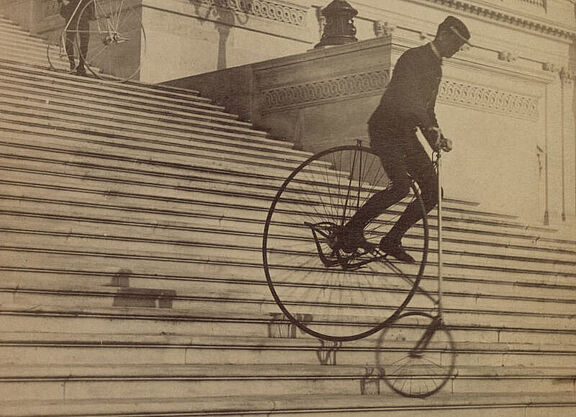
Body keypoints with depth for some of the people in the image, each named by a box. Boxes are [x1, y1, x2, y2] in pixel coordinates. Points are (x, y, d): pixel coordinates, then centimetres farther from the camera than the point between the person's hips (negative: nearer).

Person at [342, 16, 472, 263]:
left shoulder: (436, 67, 18)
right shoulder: (413, 58, -11)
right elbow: (407, 97, -27)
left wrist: (437, 139, 9)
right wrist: (432, 128, -37)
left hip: (406, 134, 9)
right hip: (385, 129, -9)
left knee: (432, 192, -1)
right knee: (401, 186, -25)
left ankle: (392, 241, 8)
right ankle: (352, 229, -12)